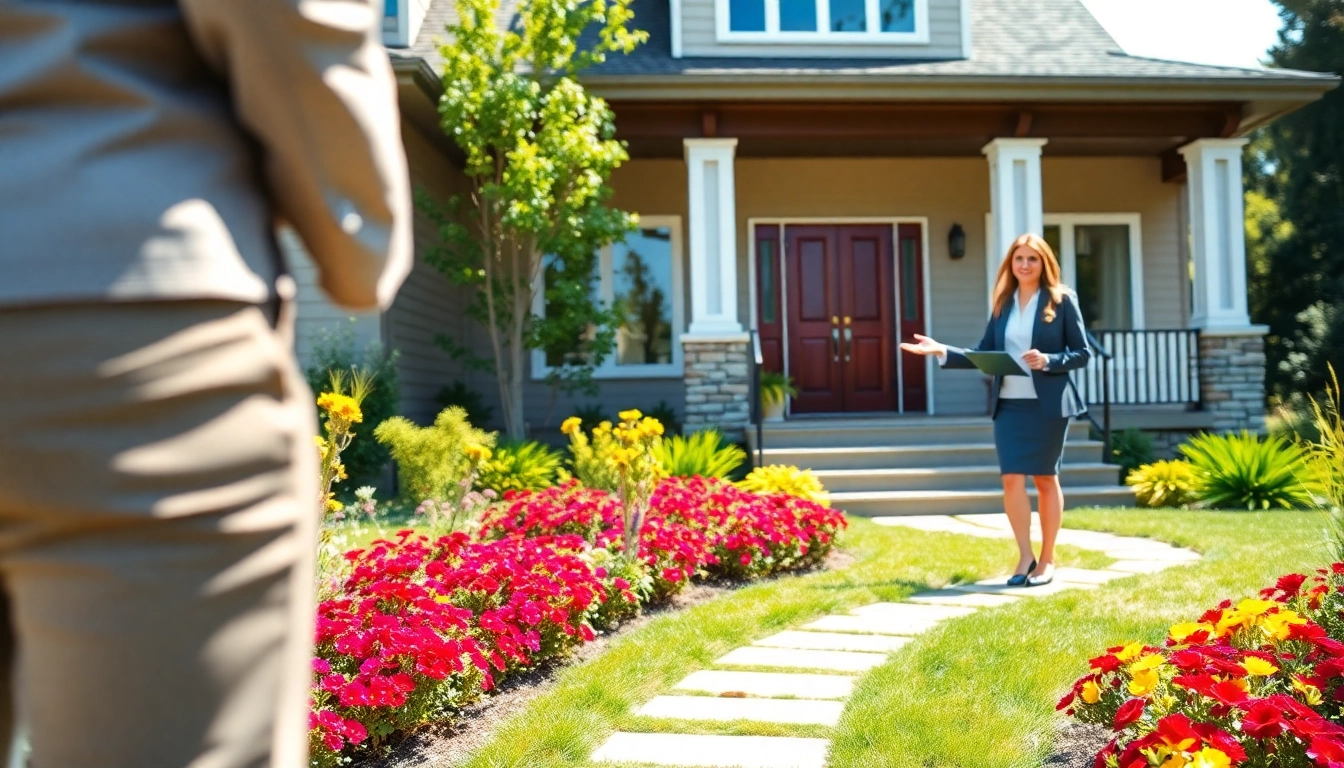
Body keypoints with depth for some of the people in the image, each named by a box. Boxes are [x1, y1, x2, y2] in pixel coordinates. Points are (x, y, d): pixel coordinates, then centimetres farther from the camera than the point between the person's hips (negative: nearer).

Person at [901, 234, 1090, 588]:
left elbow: (1082, 353, -2)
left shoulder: (1061, 300, -2)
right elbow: (985, 355, 8)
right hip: (1008, 403, 3)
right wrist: (942, 351, -3)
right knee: (1012, 478, -3)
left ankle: (1047, 559, 19)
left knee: (1045, 479, 6)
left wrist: (1048, 361, -19)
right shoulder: (1003, 303, 9)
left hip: (1048, 403, -3)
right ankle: (1025, 556, 10)